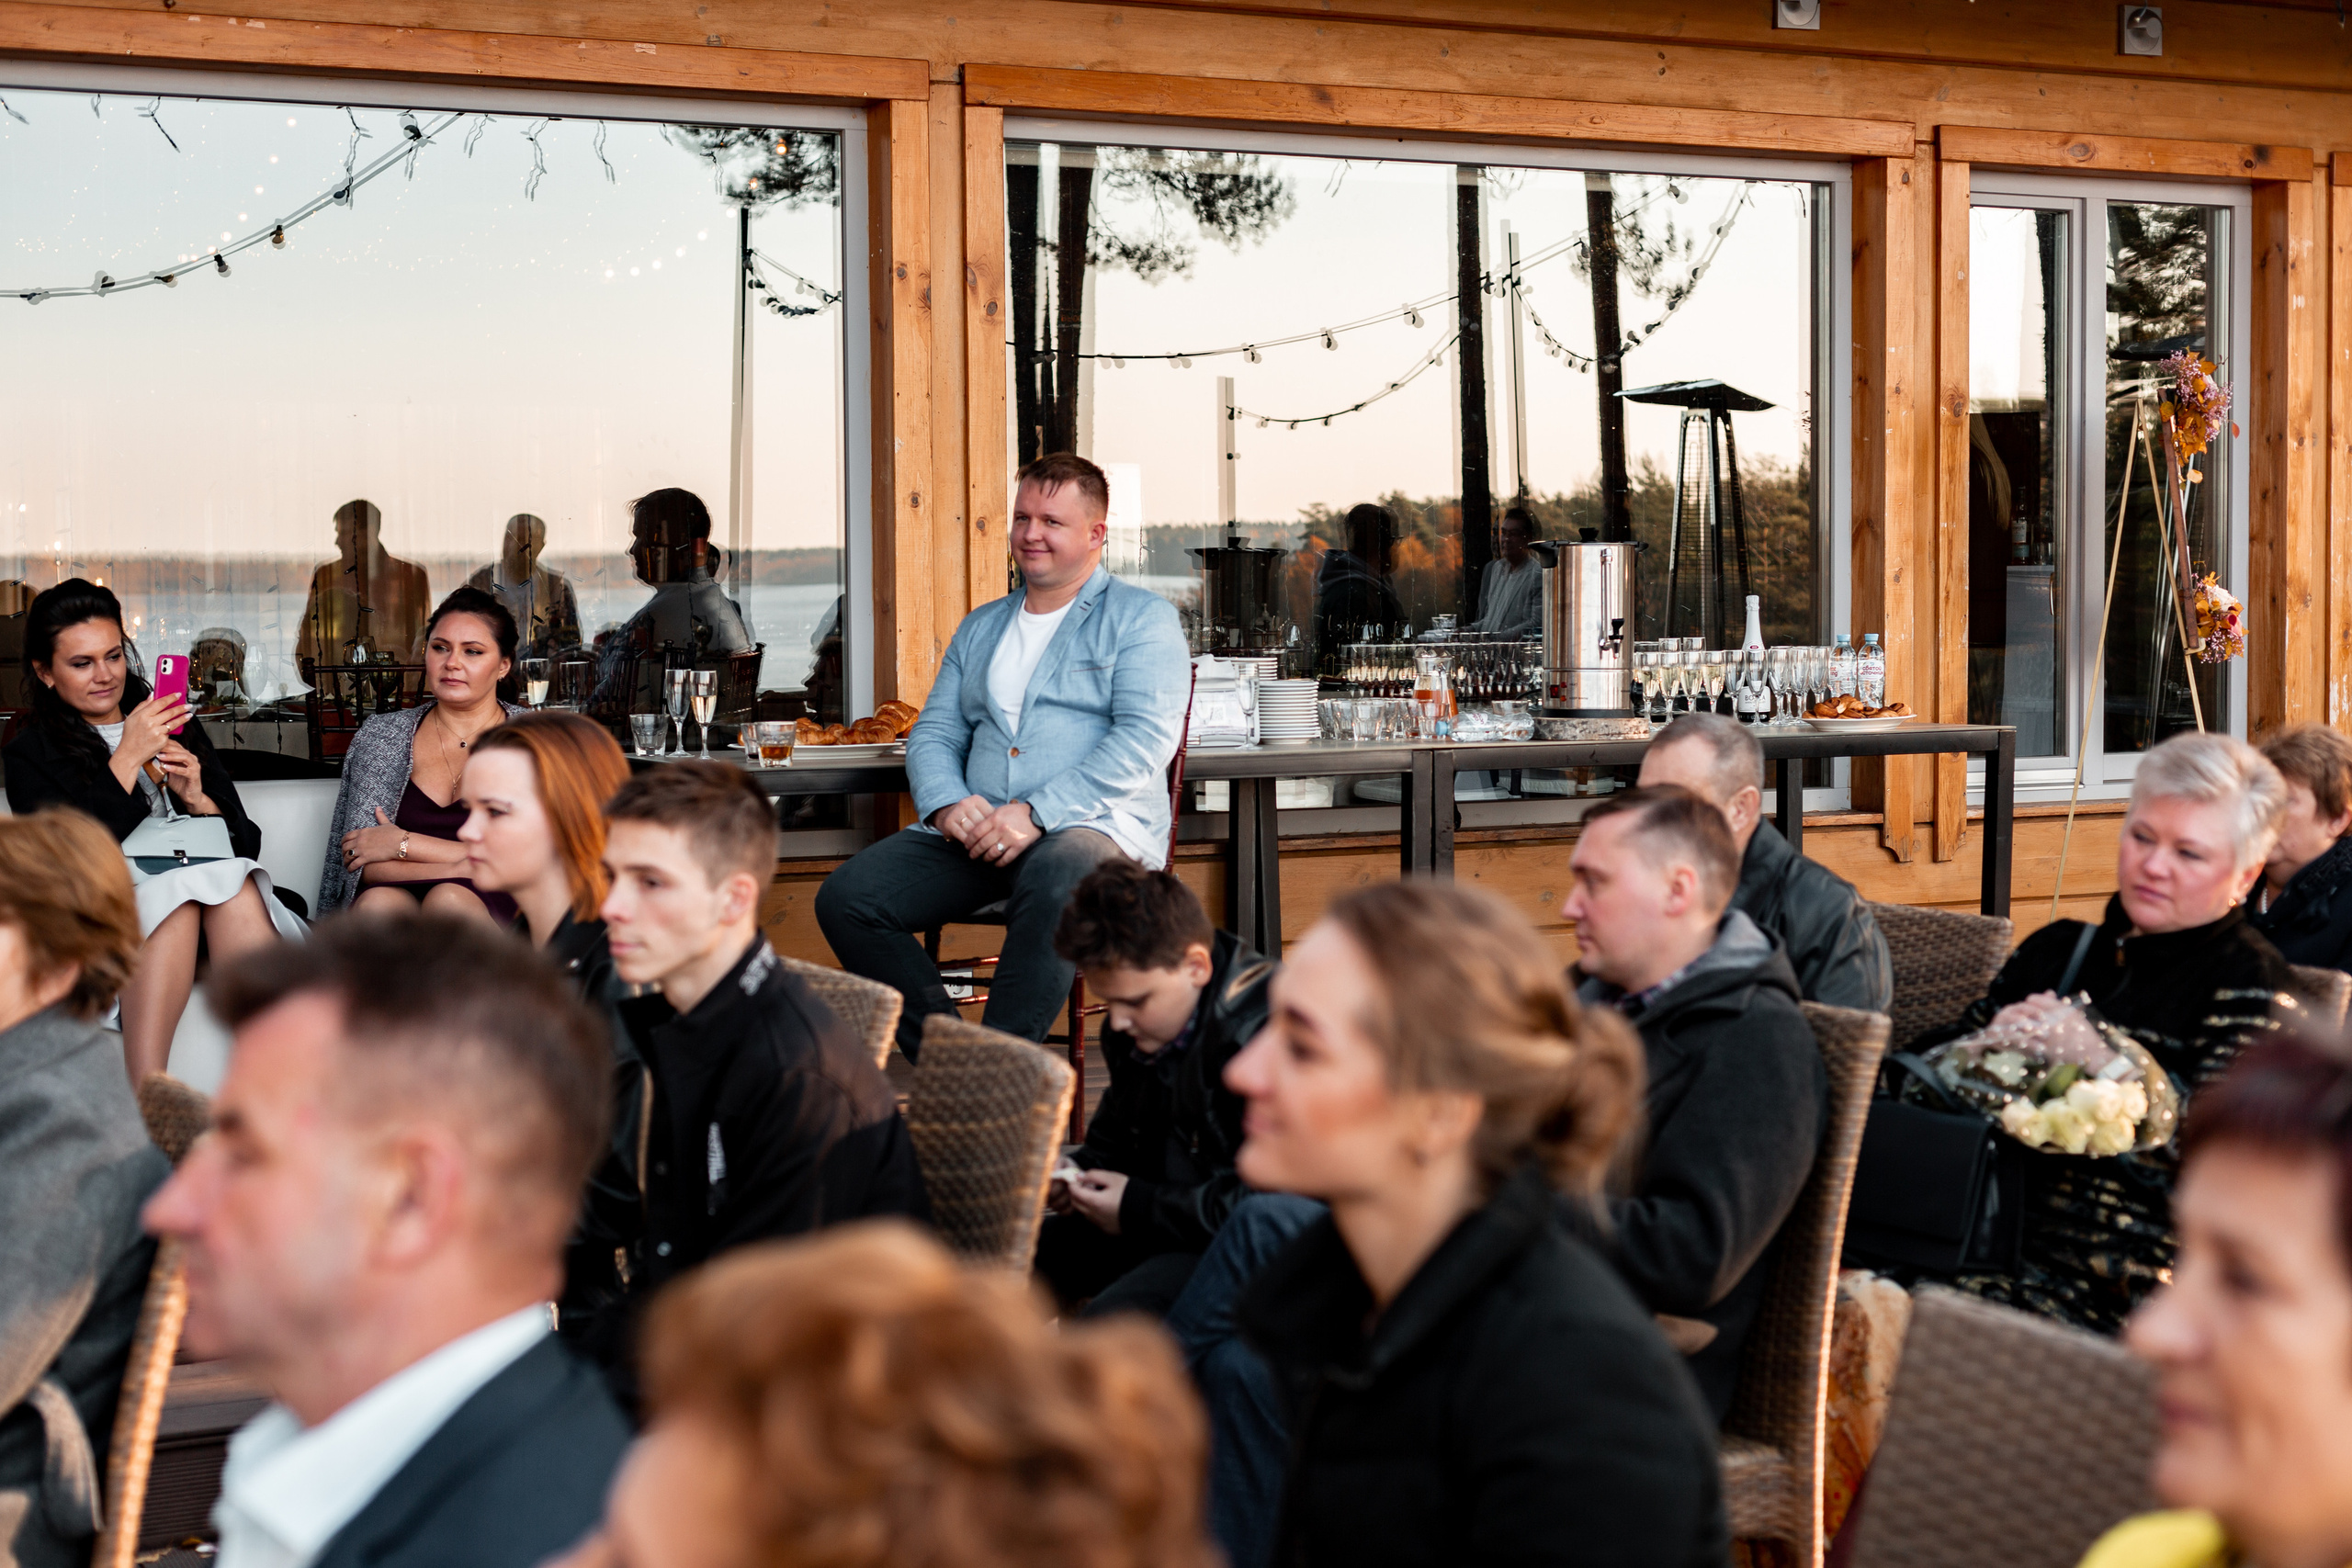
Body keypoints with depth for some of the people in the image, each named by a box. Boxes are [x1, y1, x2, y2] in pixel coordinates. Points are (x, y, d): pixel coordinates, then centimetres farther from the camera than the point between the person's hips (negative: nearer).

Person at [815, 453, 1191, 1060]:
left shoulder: (1142, 618, 6)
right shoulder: (980, 628, 25)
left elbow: (1146, 738, -8)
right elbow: (934, 732, 20)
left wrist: (1038, 813, -19)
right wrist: (947, 802, -6)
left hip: (1091, 827, -5)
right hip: (974, 832, 6)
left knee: (1054, 887, -41)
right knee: (845, 897, -17)